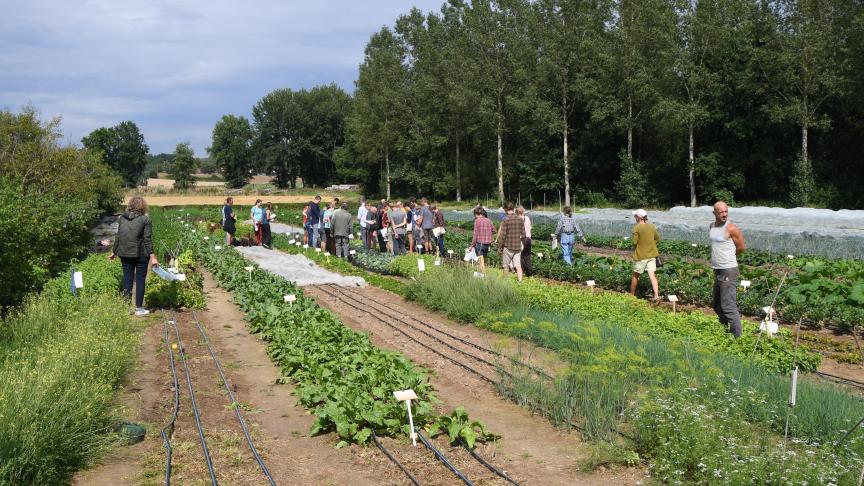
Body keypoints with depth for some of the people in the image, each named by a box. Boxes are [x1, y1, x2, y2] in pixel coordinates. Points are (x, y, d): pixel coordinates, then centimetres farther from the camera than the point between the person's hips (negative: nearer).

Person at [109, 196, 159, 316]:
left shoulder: (122, 218, 5)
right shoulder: (145, 219, -6)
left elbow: (118, 237, 10)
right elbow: (148, 239, -10)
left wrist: (114, 252, 20)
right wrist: (152, 256, -10)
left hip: (124, 254, 4)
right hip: (140, 254, -4)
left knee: (127, 279, 11)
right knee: (140, 280, 4)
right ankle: (139, 308, 7)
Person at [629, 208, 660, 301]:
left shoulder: (636, 228, -15)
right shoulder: (651, 226, 3)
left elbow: (634, 242, -15)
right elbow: (657, 238, 14)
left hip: (640, 255, -4)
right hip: (651, 254, 4)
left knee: (635, 275, 12)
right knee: (652, 275, 0)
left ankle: (632, 294, 25)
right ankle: (656, 296, -11)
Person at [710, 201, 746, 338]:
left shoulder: (731, 228, -13)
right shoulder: (711, 227, 9)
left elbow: (741, 248, -4)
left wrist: (729, 256, 9)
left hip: (729, 271, -9)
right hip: (717, 270, 9)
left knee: (729, 306, -12)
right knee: (717, 306, 18)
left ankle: (737, 336, -9)